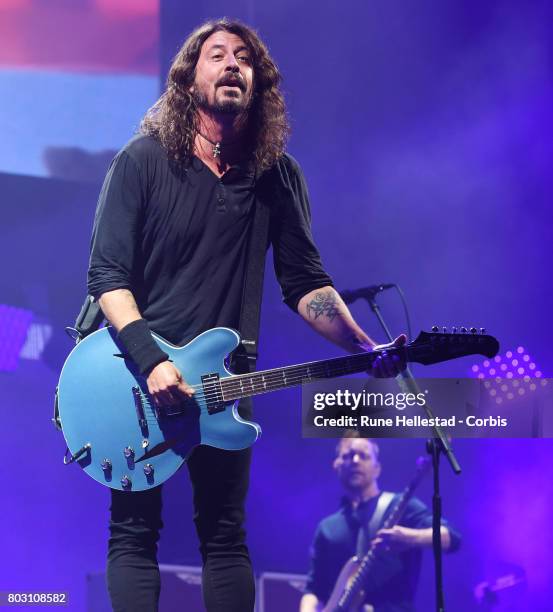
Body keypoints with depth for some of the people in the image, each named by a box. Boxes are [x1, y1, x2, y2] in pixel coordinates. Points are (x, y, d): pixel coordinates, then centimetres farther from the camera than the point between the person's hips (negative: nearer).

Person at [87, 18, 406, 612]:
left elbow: (304, 282, 3)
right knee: (133, 533, -1)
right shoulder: (142, 161, -6)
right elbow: (107, 273, -11)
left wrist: (367, 349, -12)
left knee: (225, 534, 7)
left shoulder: (278, 174, 4)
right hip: (138, 376, -3)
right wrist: (151, 360, -23)